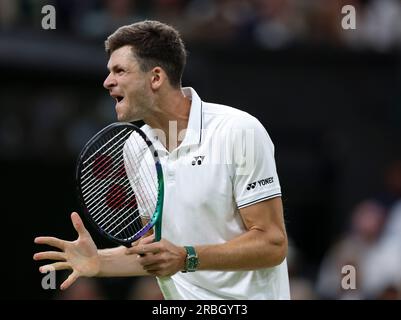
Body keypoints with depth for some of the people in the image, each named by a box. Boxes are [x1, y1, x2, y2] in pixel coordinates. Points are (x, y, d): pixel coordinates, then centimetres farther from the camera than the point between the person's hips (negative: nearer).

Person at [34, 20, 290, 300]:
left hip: (248, 297, -5)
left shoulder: (240, 131, -13)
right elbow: (152, 248, 11)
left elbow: (272, 244, -16)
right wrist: (98, 261, -6)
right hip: (184, 298, 5)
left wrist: (186, 258, -25)